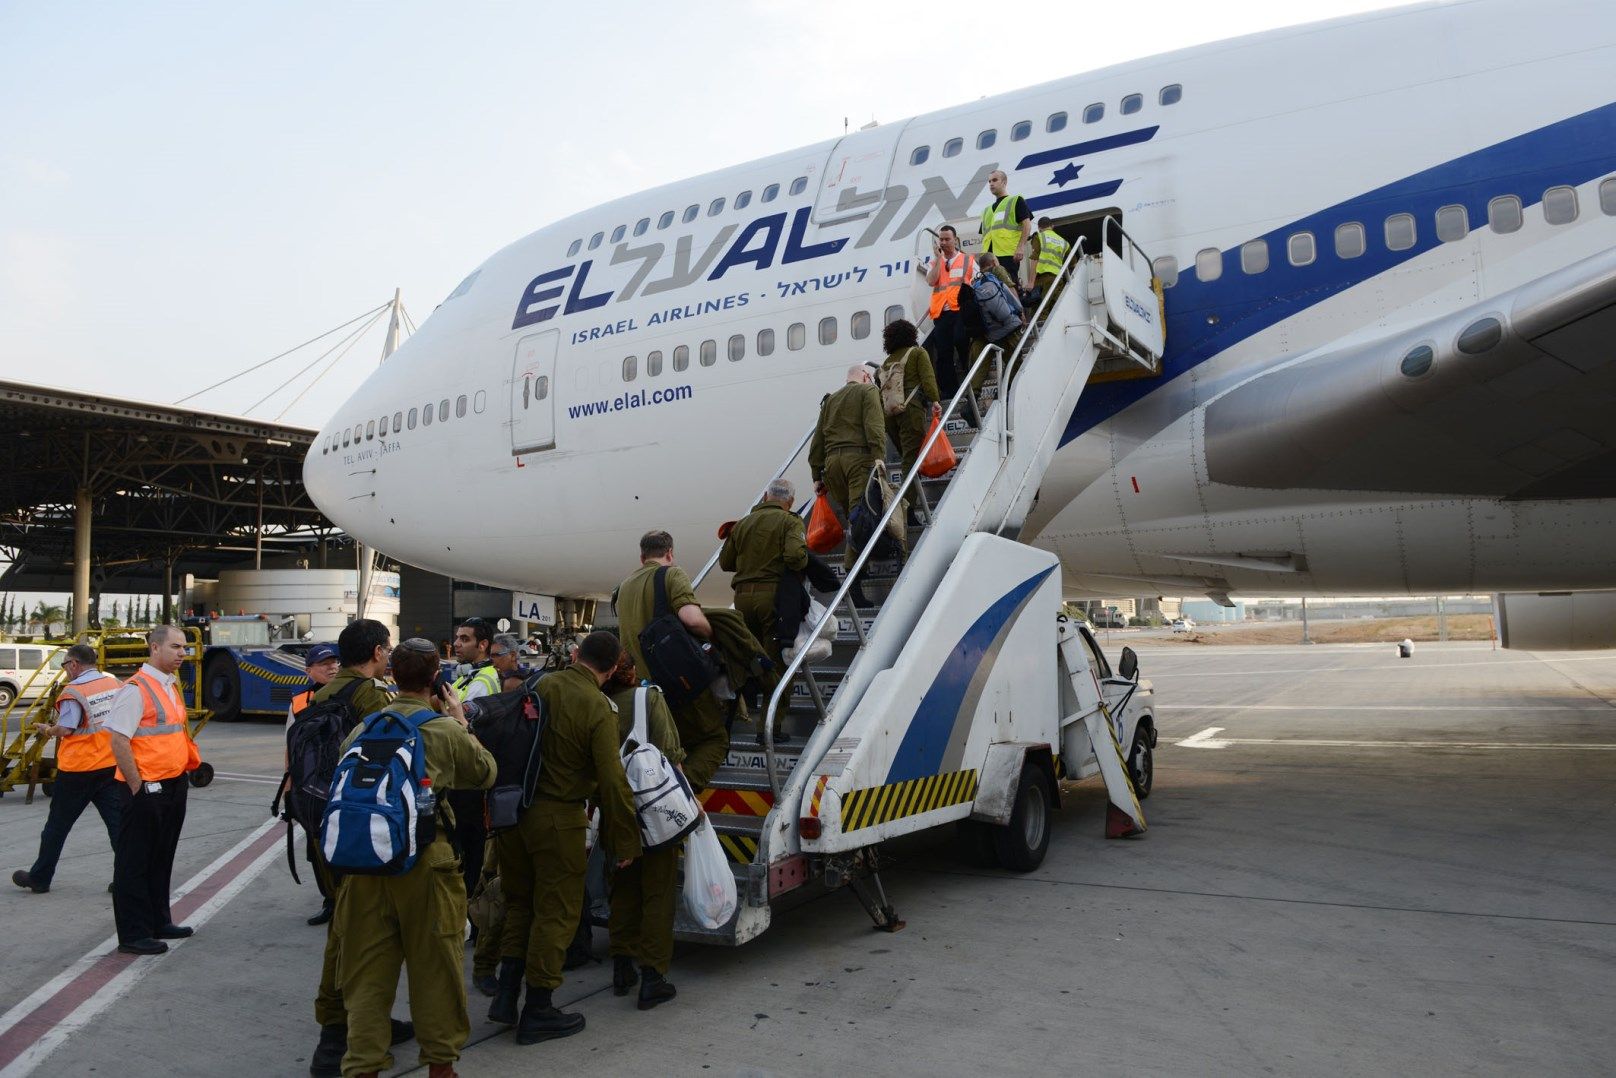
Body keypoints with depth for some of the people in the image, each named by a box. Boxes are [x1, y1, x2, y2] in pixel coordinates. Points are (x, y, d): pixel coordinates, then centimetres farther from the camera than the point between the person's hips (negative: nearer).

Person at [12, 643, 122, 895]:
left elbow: (65, 729, -18)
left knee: (57, 825, 13)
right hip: (112, 765, 4)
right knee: (118, 822, 3)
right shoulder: (115, 684, 4)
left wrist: (47, 730, 2)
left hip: (78, 769, -4)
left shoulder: (73, 690, -13)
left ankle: (39, 878, 26)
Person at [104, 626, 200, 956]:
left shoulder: (171, 686, 12)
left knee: (162, 858, 19)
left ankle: (158, 922, 31)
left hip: (174, 785, 9)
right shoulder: (136, 689, -15)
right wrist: (138, 786, -17)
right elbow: (118, 740, -19)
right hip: (147, 789, -9)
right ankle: (133, 935, 11)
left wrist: (185, 772, 15)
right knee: (135, 863, 3)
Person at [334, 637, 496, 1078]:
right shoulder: (449, 730, -8)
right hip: (425, 860, -3)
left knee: (368, 969, 13)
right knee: (433, 966, 12)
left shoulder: (363, 728, 1)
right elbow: (485, 774, 8)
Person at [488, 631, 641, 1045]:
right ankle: (538, 1010, 16)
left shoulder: (543, 685, -1)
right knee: (556, 912, 7)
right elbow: (612, 781, -17)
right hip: (558, 818, -6)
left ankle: (506, 994, 22)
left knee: (519, 901, 22)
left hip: (516, 808, 6)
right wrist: (625, 841, -8)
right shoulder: (598, 708, -17)